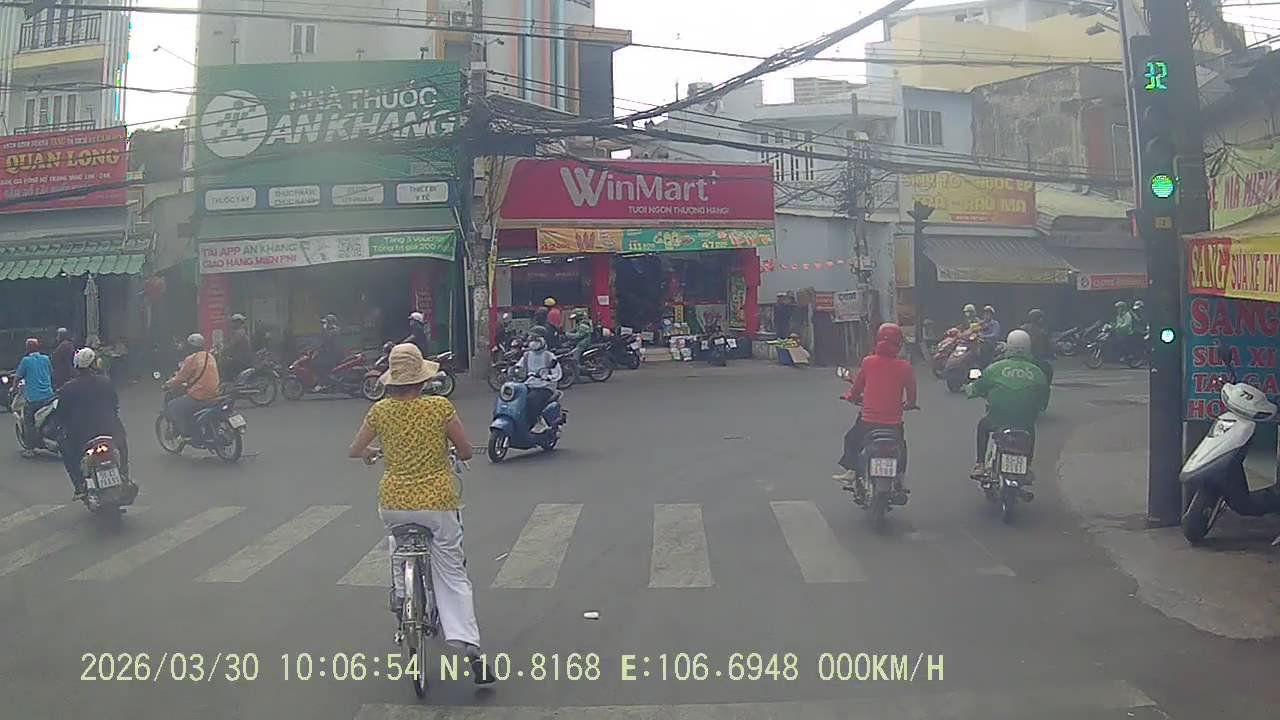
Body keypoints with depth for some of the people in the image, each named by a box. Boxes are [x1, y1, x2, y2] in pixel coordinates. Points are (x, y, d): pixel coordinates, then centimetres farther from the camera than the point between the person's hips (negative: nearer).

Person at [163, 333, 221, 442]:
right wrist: (188, 384, 35)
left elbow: (180, 378, -5)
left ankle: (185, 433, -2)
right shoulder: (210, 356, 13)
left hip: (198, 397, -8)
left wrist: (168, 385, 12)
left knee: (171, 408, 4)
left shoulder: (191, 359, -10)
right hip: (214, 395, 8)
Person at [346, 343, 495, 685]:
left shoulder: (381, 410, 0)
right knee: (453, 576, 5)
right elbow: (466, 452, -1)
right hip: (438, 500, -2)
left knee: (398, 535, 39)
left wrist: (370, 452, 32)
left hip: (393, 502, 2)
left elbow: (353, 451, 10)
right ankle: (470, 646, -4)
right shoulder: (441, 406, -7)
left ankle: (399, 590, 30)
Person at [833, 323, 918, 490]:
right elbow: (912, 400, 1)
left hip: (868, 420, -1)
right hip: (894, 423, 1)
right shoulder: (905, 367, -6)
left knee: (851, 438, 25)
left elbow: (854, 392, 3)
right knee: (901, 446, 28)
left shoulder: (868, 362, -5)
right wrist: (904, 405, 23)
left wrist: (849, 395, 25)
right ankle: (901, 478, 25)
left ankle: (851, 471, 17)